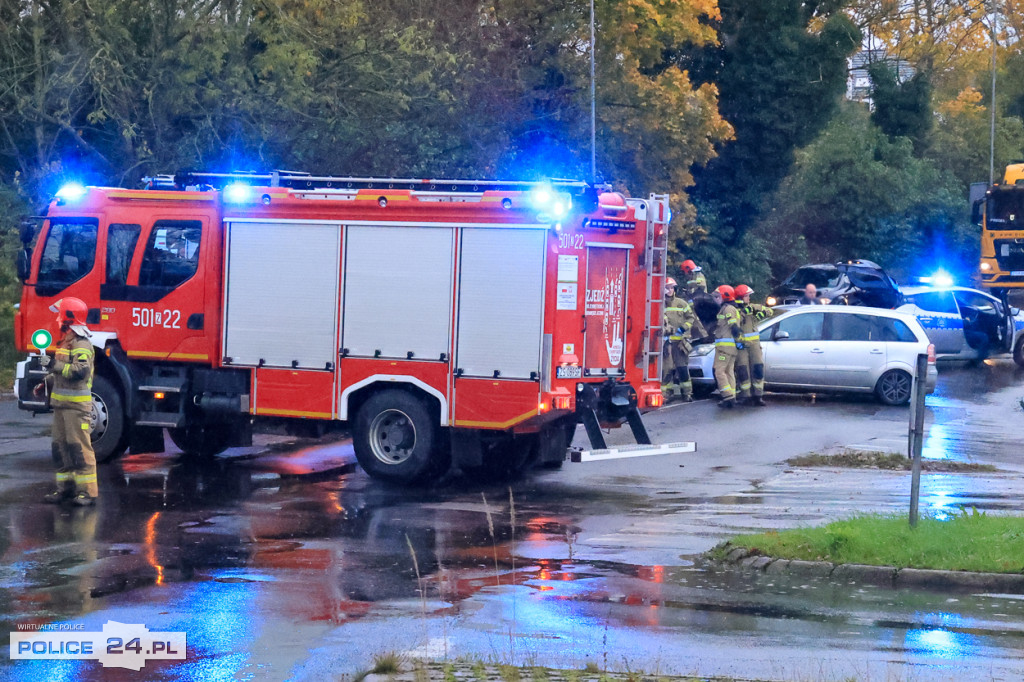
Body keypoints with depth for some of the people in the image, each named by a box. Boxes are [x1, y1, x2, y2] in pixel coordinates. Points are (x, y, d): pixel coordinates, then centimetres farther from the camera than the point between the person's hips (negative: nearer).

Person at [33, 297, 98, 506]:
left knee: (79, 448, -10)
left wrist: (53, 365, -26)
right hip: (61, 403, 10)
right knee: (61, 447, 12)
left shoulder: (81, 344, -14)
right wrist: (46, 384, 17)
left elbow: (80, 371, -27)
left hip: (77, 405, -10)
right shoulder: (65, 342, 17)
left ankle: (88, 490, -8)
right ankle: (66, 486, 19)